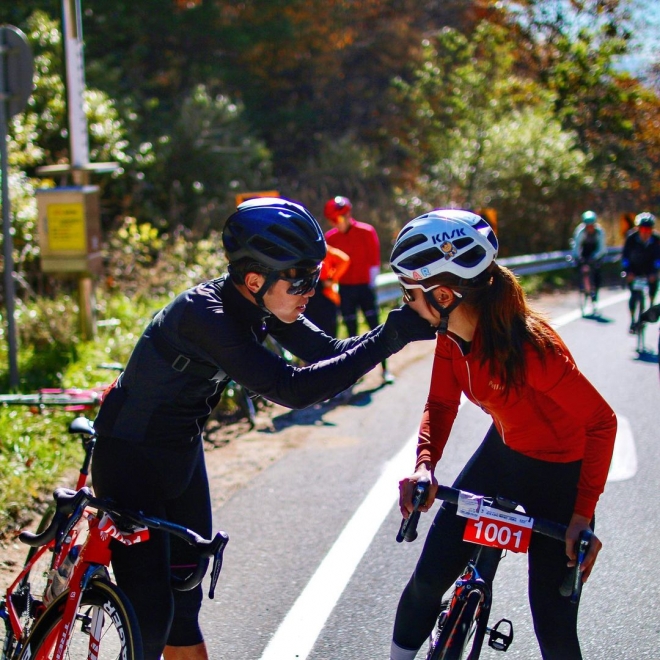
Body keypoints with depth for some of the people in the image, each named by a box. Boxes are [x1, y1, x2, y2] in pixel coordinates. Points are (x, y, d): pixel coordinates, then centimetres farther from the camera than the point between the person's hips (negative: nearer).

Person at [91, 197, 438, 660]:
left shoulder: (261, 306, -7)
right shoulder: (204, 314, -32)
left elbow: (327, 351, -7)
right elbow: (290, 389, -38)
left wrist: (413, 325, -21)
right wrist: (389, 338, -38)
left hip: (181, 456, 8)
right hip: (130, 461, -8)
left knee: (183, 602, 14)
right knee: (150, 617, -9)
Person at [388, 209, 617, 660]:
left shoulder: (528, 346, -35)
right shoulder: (452, 333, -15)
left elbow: (601, 421, -26)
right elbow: (441, 403, -1)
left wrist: (583, 513, -29)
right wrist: (424, 465, -20)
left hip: (558, 474, -6)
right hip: (503, 452, 6)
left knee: (553, 623, -2)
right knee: (429, 578, 6)